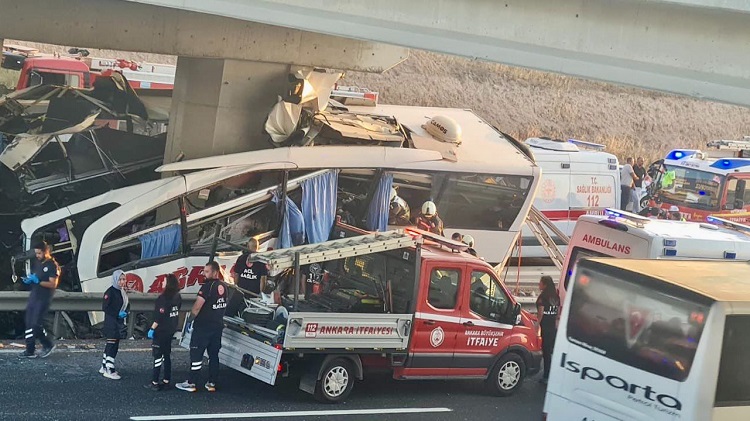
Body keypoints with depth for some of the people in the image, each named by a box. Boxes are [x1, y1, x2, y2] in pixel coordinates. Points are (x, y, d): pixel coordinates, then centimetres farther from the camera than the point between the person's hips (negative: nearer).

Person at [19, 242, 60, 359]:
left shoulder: (52, 265, -12)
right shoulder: (37, 262, 12)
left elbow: (53, 284, -17)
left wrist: (37, 281, -24)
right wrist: (28, 280, 1)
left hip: (43, 299, -8)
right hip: (33, 296, 8)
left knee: (36, 324, -11)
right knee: (29, 323, 5)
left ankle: (48, 345, 8)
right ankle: (30, 350, 12)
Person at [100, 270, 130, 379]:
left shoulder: (123, 291, 11)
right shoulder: (110, 292, -14)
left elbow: (127, 305, 19)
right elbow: (105, 307, -17)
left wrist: (125, 312, -2)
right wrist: (118, 314, -20)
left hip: (119, 322, 9)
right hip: (111, 322, -9)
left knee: (114, 345, 13)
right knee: (112, 345, -8)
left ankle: (104, 367, 24)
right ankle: (109, 370, -5)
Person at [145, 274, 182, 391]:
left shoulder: (163, 298, -19)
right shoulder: (177, 297, 4)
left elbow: (159, 316, -20)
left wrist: (152, 329, -14)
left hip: (161, 331, -8)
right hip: (171, 330, 8)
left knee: (158, 356, -3)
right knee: (167, 355, 15)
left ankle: (155, 383, -2)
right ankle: (166, 380, 18)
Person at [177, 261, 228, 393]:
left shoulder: (208, 286, -18)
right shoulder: (223, 287, 7)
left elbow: (197, 308, -19)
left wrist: (193, 315, -2)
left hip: (203, 326, -8)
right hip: (218, 326, 8)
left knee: (196, 354, -3)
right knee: (213, 355, 11)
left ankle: (191, 383, -2)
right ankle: (212, 383, 14)